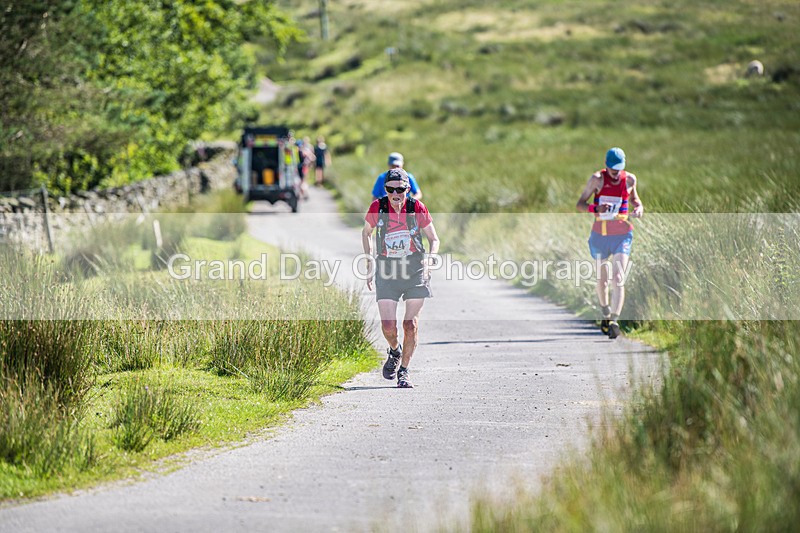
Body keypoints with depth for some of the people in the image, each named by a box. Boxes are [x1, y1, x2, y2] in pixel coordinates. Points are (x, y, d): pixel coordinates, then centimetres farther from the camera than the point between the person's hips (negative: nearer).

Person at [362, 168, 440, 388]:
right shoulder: (377, 207, -6)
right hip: (386, 270, 1)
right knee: (388, 326, -8)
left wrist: (430, 259, -15)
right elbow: (366, 232, 12)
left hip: (415, 269, 0)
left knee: (411, 324, -4)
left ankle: (403, 371, 13)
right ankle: (394, 351, 27)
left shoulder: (417, 208, -8)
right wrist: (370, 263, 5)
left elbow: (434, 239, 3)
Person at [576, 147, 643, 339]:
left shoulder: (630, 179, -1)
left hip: (622, 235, 0)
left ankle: (614, 320, -24)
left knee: (618, 279, -16)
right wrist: (595, 208, -27)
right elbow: (579, 204, -6)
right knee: (602, 279, 13)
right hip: (600, 235, 0)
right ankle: (605, 314, 38)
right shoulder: (597, 179, -7)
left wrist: (639, 207, -3)